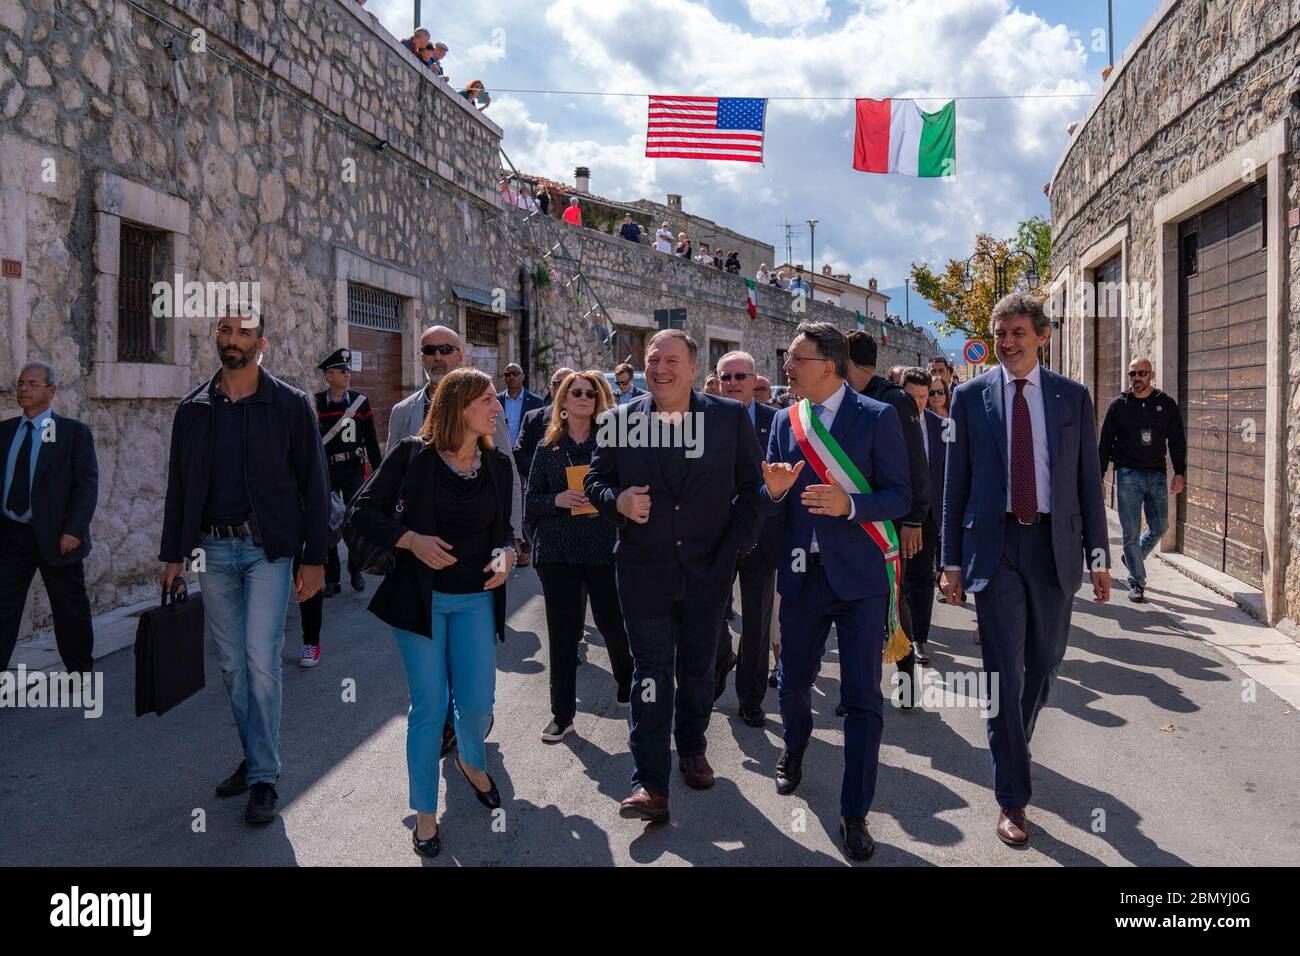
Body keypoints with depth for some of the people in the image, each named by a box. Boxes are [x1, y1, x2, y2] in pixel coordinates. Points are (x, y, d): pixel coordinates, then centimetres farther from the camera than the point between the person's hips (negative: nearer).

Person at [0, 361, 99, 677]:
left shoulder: (75, 432, -3)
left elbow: (87, 484, -8)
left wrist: (74, 530, -16)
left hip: (56, 536, -3)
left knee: (70, 607, 9)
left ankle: (79, 670, 25)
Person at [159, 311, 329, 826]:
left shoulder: (290, 405, -2)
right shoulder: (194, 409, 9)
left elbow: (314, 484, -2)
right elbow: (178, 486, 13)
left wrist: (314, 557, -6)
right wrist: (172, 554, 8)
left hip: (268, 547, -4)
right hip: (213, 548, 4)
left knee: (261, 657, -9)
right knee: (232, 663, 9)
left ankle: (263, 778, 3)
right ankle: (255, 756, 25)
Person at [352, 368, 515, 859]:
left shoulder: (498, 463, 3)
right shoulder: (412, 454, -9)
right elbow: (366, 510, -5)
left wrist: (506, 553, -7)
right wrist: (411, 539, -19)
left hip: (476, 598, 3)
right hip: (419, 595, -3)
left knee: (477, 703, 4)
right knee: (429, 706, 0)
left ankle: (472, 761, 40)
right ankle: (425, 810, 20)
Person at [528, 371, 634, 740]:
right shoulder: (548, 448, 7)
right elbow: (532, 502, 6)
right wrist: (558, 500, -12)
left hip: (603, 547, -1)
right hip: (558, 550, 1)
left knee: (611, 622, 3)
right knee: (563, 631, 3)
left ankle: (628, 683, 33)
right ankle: (562, 714, 15)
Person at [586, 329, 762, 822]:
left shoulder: (731, 417, -3)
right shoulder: (620, 420, -2)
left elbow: (751, 485, 2)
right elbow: (594, 480, 5)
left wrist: (736, 543, -6)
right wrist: (617, 500, -16)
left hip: (707, 569, 1)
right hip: (643, 571, -1)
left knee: (697, 670, 17)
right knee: (651, 673, 2)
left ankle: (691, 748, 41)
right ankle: (650, 784, 8)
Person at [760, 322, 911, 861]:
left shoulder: (877, 417, -7)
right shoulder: (784, 421, 6)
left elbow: (899, 497, -8)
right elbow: (771, 506, 8)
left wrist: (848, 503, -24)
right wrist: (775, 491, -15)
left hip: (859, 574, -4)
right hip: (802, 572, 4)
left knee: (862, 696, 1)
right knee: (792, 680, 16)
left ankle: (855, 814, 14)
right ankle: (794, 752, 48)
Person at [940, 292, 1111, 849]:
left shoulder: (1072, 396, 5)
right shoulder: (970, 396, 1)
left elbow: (1089, 480, 6)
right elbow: (956, 483, 2)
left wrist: (1099, 554, 1)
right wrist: (951, 560, 0)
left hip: (1055, 544, 2)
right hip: (995, 546, -2)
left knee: (1044, 661, 15)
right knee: (1004, 670, -3)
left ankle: (1016, 738, 44)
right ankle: (1012, 798, 8)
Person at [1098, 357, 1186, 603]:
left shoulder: (1166, 404, 5)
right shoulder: (1119, 405, 2)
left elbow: (1177, 441, 8)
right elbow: (1105, 444, 4)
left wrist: (1180, 473, -2)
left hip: (1157, 474, 2)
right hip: (1128, 474, -2)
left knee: (1159, 527, 8)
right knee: (1131, 531, -2)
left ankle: (1133, 558, 34)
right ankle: (1136, 582, 7)